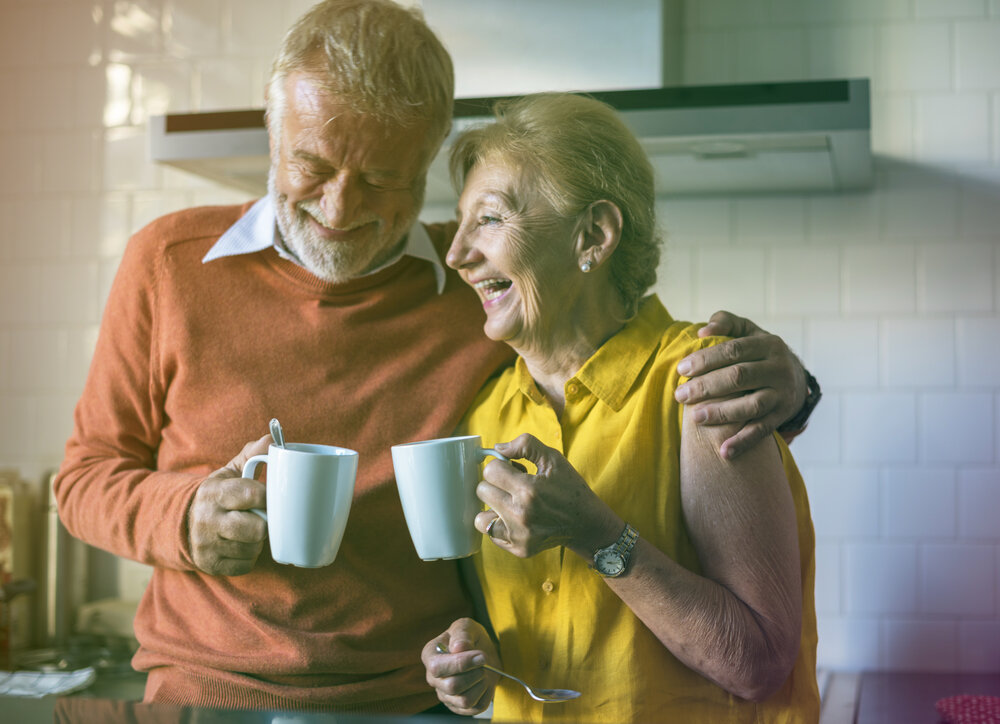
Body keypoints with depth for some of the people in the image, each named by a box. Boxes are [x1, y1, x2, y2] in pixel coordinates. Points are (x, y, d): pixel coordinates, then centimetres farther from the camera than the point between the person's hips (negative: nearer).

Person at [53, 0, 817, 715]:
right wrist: (185, 518, -13)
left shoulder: (488, 285, -1)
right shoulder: (170, 263, 1)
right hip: (207, 691, 0)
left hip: (421, 699, 1)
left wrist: (773, 379, -14)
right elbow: (88, 473, 8)